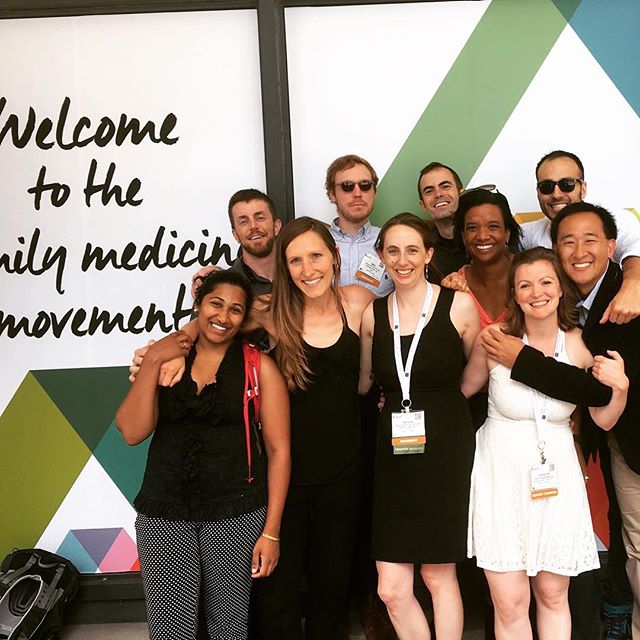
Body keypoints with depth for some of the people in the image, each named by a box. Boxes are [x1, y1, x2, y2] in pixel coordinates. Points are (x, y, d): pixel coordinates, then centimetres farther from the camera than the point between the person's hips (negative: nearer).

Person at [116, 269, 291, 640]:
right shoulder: (166, 357, 6)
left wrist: (271, 531, -5)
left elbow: (278, 449, -2)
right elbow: (133, 432, -3)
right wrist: (152, 361, -10)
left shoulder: (259, 366, -1)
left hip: (236, 514, -1)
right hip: (164, 511, 2)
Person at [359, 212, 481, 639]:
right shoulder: (372, 313, 4)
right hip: (393, 454, 3)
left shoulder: (459, 305, -5)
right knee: (391, 590, 4)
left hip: (446, 452, -2)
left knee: (439, 574, 12)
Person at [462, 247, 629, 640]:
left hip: (556, 479, 2)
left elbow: (604, 420, 5)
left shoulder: (580, 345, -3)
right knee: (509, 605, 3)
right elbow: (461, 391, 3)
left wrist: (620, 385, -12)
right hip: (502, 477, -2)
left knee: (553, 596, 15)